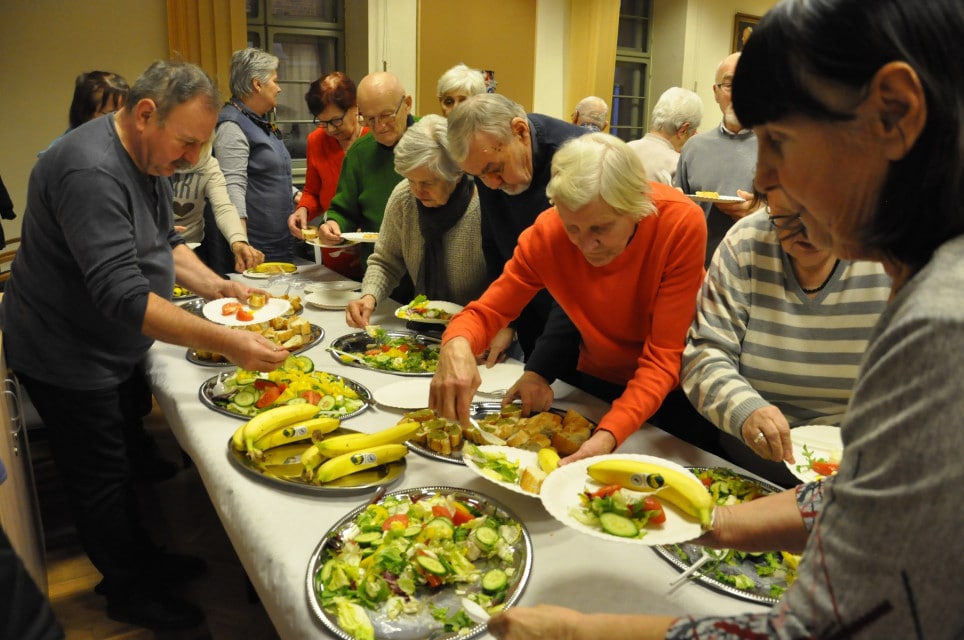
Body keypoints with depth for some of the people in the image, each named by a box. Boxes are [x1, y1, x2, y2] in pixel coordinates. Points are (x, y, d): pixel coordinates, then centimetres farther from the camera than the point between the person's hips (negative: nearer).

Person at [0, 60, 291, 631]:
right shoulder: (91, 172, -31)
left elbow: (165, 241, 12)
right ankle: (130, 594, 27)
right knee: (103, 479, 7)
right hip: (68, 361, -9)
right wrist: (226, 343, -40)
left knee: (126, 461, 21)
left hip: (116, 348, 9)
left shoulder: (148, 157, 1)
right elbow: (123, 296, -38)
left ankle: (143, 558, 41)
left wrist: (215, 285, -5)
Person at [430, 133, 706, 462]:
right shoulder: (547, 233, -24)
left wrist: (610, 434, -45)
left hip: (674, 388, -2)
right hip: (599, 380, 2)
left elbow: (664, 358, -30)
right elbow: (487, 311, -17)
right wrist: (456, 344, -41)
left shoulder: (681, 223, -31)